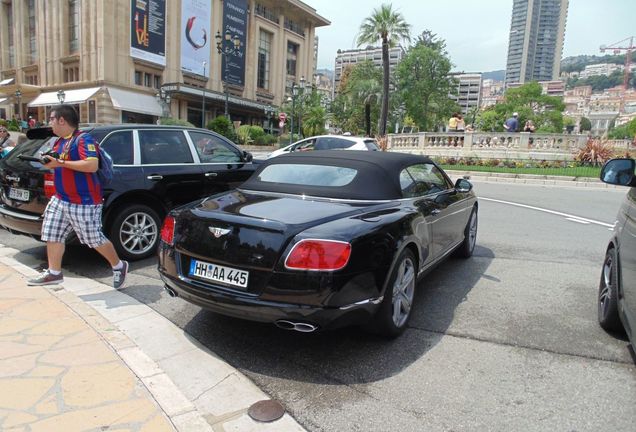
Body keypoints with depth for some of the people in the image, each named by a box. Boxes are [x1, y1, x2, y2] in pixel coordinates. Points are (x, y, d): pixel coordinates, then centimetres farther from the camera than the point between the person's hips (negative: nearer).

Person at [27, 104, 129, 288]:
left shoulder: (84, 139, -15)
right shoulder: (59, 142, 13)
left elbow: (92, 165, -29)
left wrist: (60, 163, -25)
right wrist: (49, 161, 2)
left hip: (84, 203, -9)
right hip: (60, 200, 9)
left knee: (95, 239, 0)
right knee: (53, 235, 9)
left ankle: (119, 266, 19)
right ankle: (54, 273, 22)